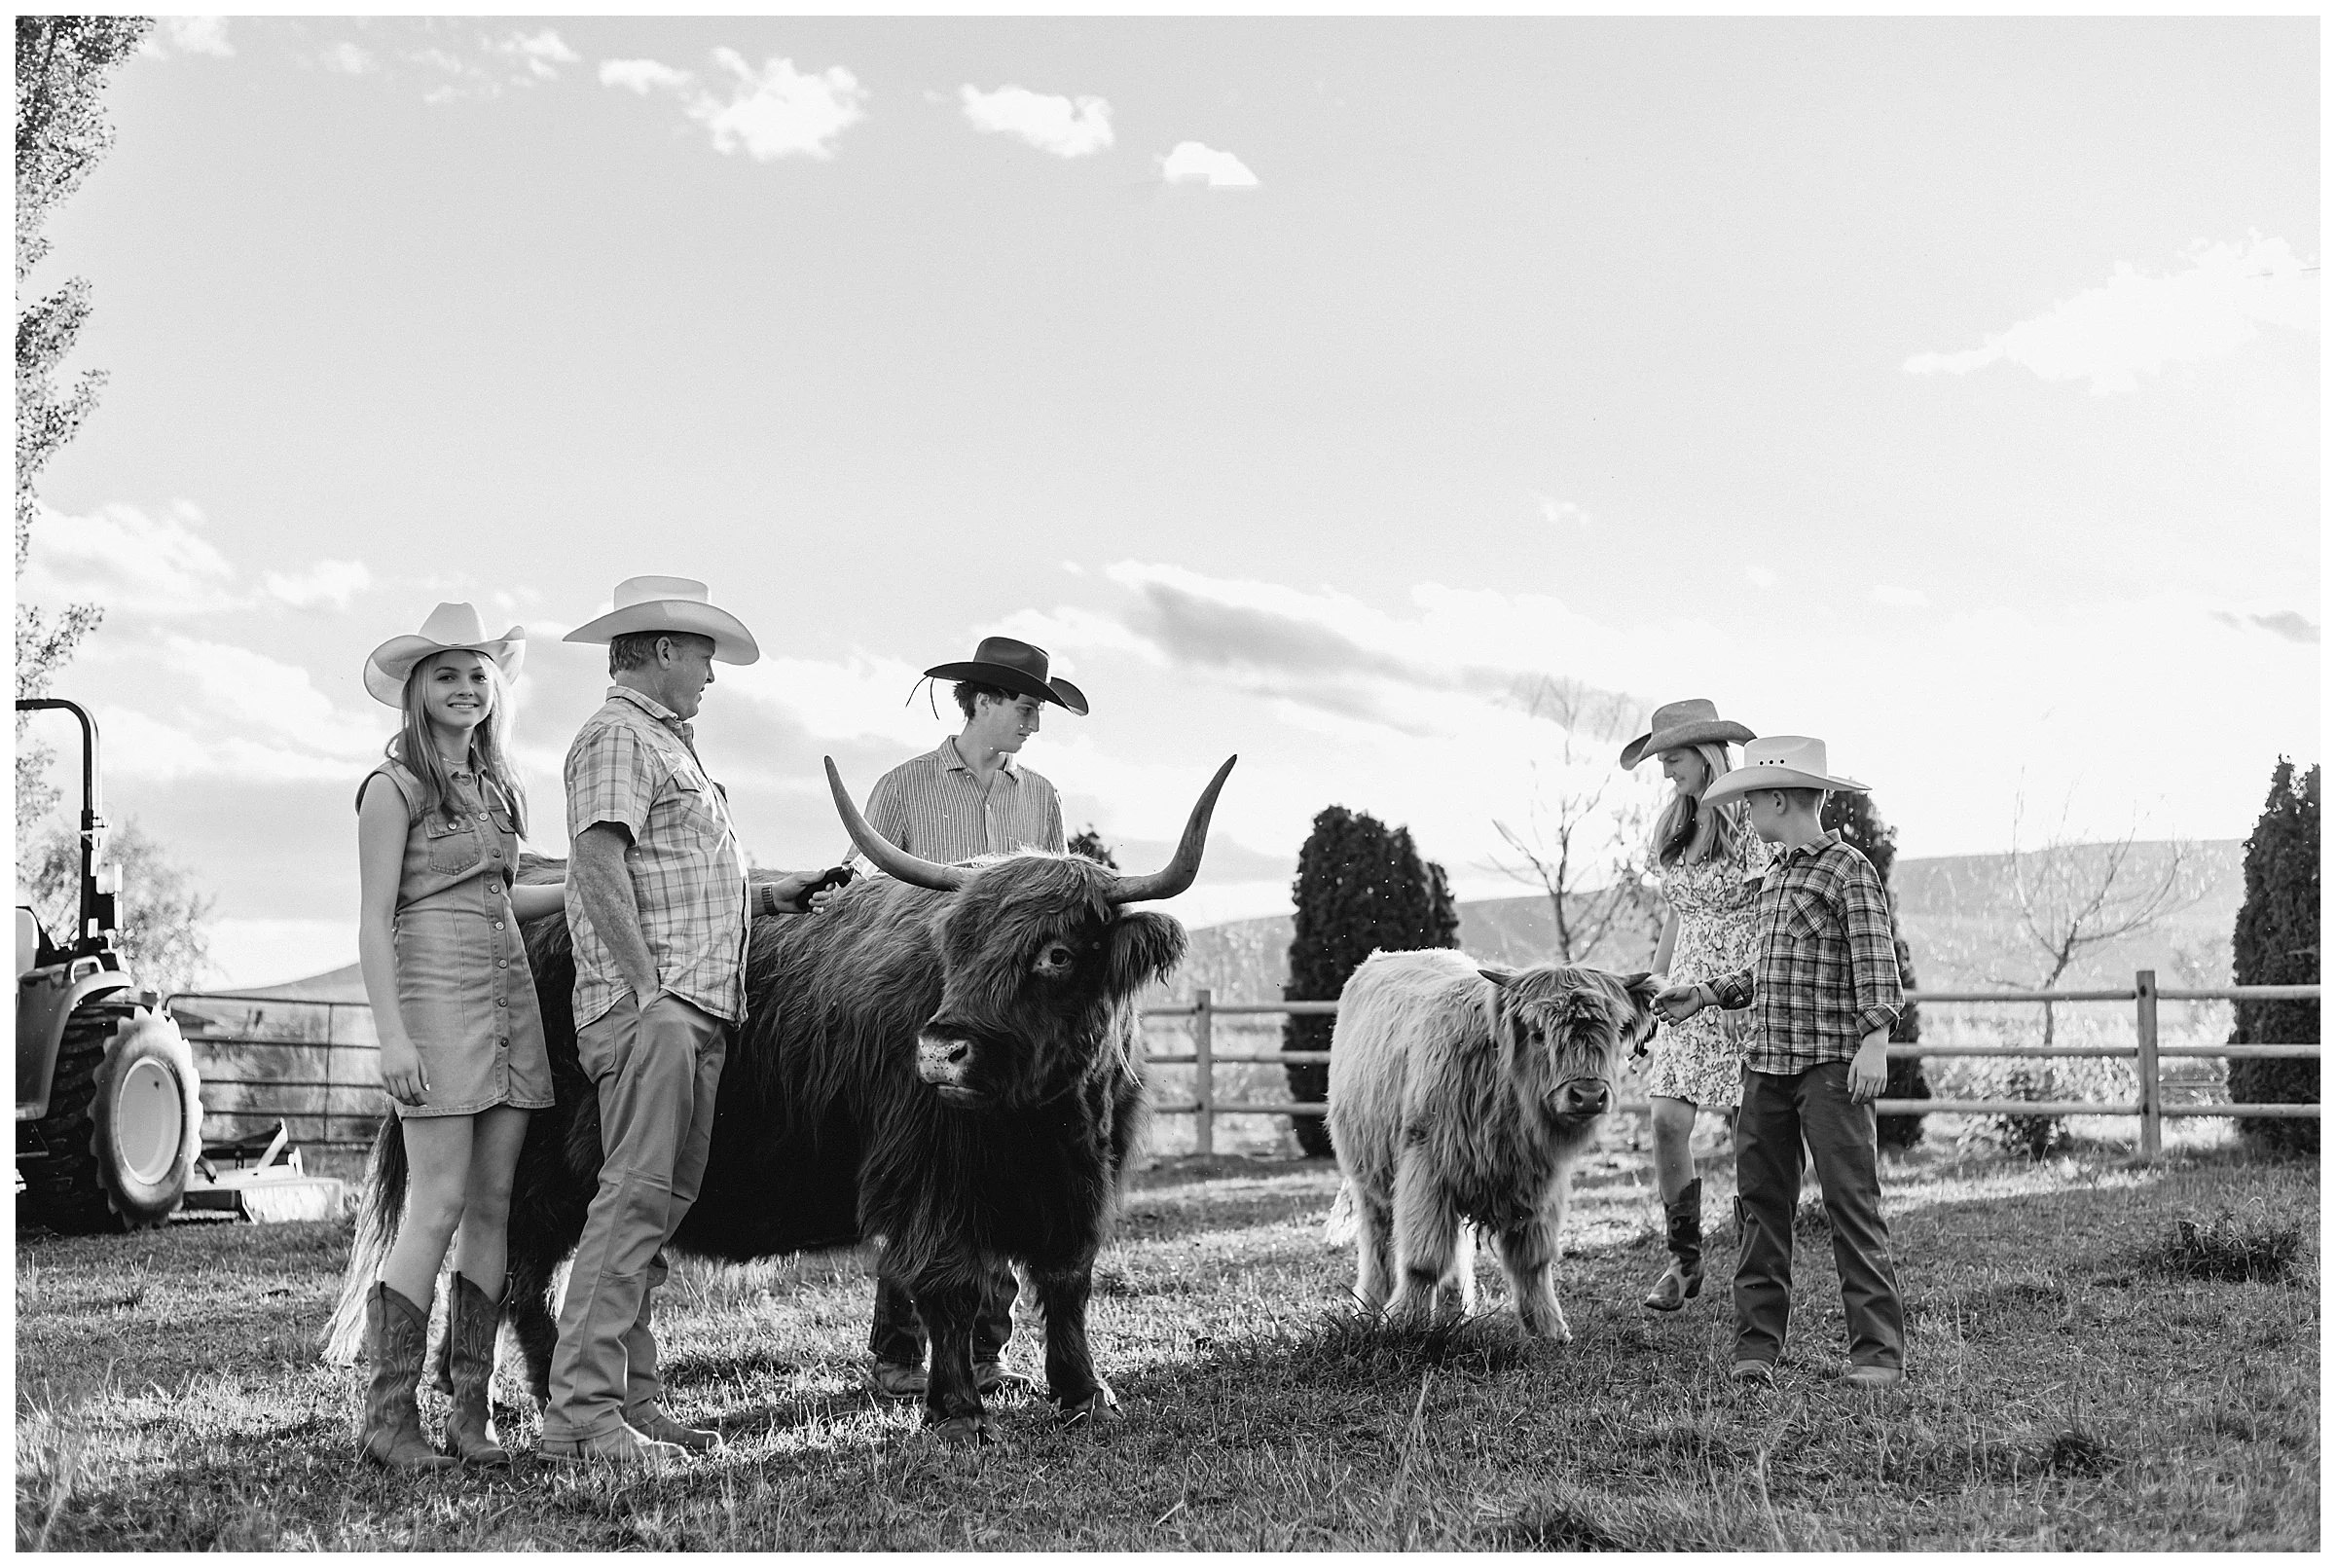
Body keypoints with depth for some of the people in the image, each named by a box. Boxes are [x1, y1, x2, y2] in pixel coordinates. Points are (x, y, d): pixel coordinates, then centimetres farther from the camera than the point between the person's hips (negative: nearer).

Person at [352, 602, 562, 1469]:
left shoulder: (494, 786, 16)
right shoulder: (394, 788, -4)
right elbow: (374, 921, -8)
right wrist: (392, 1035, -16)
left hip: (511, 999, 7)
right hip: (435, 998, -7)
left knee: (493, 1209, 5)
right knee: (438, 1210, -9)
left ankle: (470, 1410, 10)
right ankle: (388, 1415, -2)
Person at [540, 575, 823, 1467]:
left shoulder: (666, 743, 27)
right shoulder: (619, 736, -5)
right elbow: (599, 863, -17)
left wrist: (764, 895, 27)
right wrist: (644, 986, -22)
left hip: (696, 1008, 10)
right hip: (650, 1003, -10)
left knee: (658, 1204, 10)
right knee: (636, 1198, -13)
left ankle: (632, 1406, 13)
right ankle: (581, 1415, -14)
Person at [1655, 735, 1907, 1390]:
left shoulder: (1849, 871, -6)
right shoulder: (1775, 876, 18)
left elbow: (1876, 966, -12)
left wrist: (1874, 1041, -21)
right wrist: (1708, 993, 19)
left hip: (1832, 1065, -8)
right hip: (1766, 1063, 8)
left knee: (1852, 1205, -6)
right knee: (1760, 1202, 7)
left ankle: (1878, 1351, -4)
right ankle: (1756, 1348, 12)